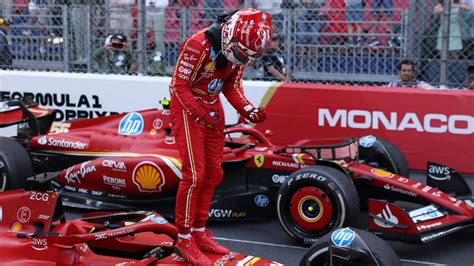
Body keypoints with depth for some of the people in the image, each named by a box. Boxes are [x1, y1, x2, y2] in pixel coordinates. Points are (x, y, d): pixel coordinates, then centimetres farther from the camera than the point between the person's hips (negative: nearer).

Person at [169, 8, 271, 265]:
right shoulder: (199, 44, -26)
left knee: (213, 173, 10)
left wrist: (248, 110, -10)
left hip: (213, 107, 8)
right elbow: (180, 85, -22)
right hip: (187, 106, -8)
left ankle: (199, 233, 24)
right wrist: (203, 116, -28)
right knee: (194, 174, -10)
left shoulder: (239, 48, -4)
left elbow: (232, 86, 6)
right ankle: (184, 239, 2)